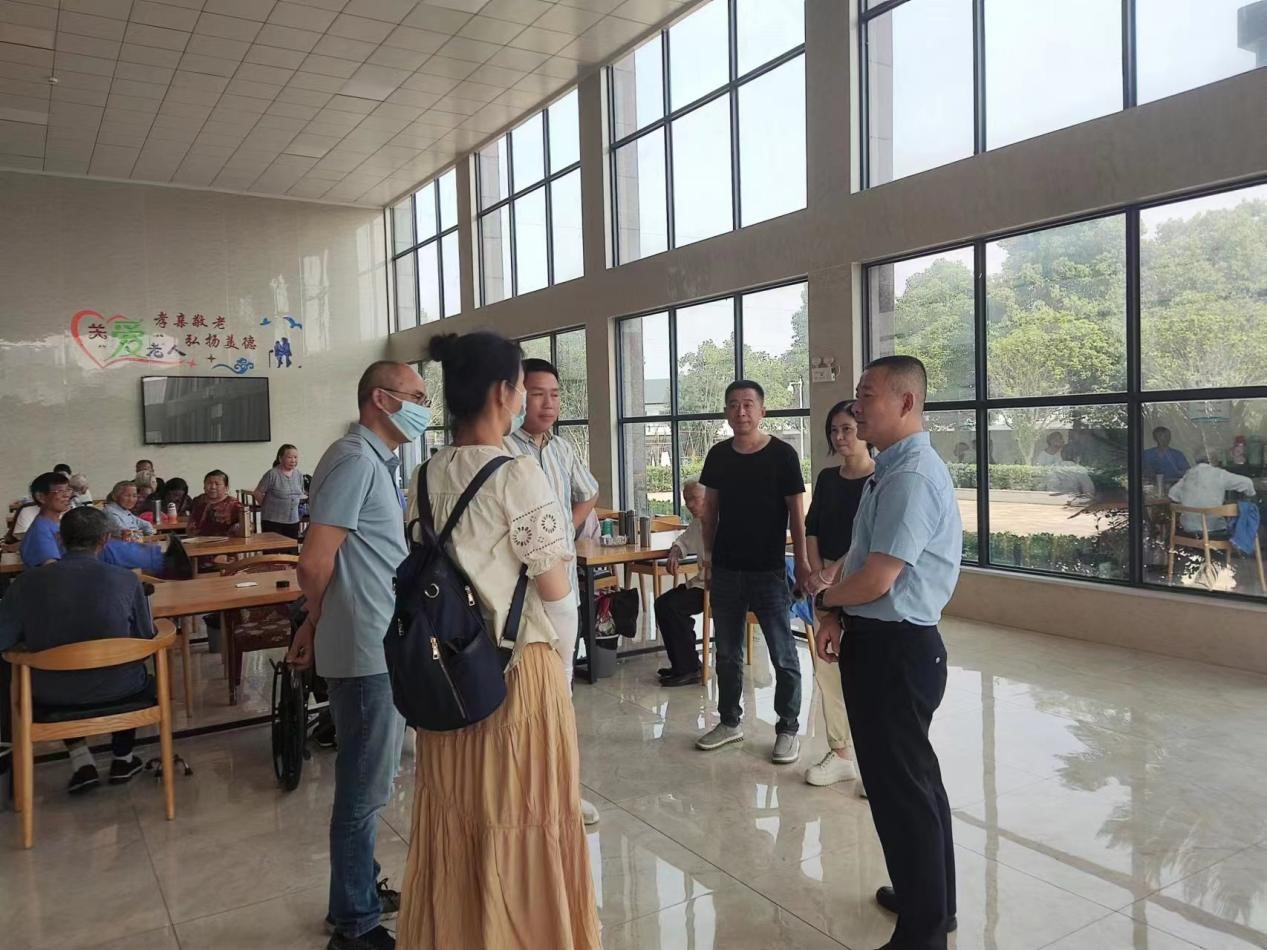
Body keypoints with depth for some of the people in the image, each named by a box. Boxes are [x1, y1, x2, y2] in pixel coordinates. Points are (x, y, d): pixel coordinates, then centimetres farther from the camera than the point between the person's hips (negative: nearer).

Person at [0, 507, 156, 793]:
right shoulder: (126, 579, -14)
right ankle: (123, 758, 39)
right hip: (117, 689, -1)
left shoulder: (27, 582, -11)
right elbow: (145, 637, -4)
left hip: (52, 695, 1)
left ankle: (81, 760, 25)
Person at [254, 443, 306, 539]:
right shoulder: (272, 474, -12)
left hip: (293, 521, 6)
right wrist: (267, 506, 4)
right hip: (272, 521, -5)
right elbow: (258, 493, -5)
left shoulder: (299, 475, 7)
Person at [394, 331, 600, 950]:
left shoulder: (428, 477, 3)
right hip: (519, 666, -6)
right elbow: (555, 588, -15)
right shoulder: (518, 475, -17)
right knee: (520, 822, 10)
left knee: (455, 818, 19)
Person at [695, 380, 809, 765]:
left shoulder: (782, 454, -7)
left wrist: (801, 561, -11)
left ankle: (788, 729, 16)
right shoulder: (718, 455, 5)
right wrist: (709, 557, 10)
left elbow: (796, 512, -6)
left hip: (769, 571, -4)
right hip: (725, 570, 4)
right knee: (727, 652, 14)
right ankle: (729, 722, 29)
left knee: (783, 655, 2)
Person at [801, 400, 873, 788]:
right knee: (826, 669, 9)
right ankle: (839, 754, 22)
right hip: (827, 585, 6)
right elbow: (811, 530, 11)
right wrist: (817, 573, -3)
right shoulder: (827, 478, 12)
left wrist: (836, 571, -14)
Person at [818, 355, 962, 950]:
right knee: (910, 774, 23)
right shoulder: (891, 470, 10)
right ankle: (929, 898, 42)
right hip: (883, 642, 10)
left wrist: (823, 598, -5)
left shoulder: (912, 476, -21)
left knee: (901, 785, 3)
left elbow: (876, 580, -24)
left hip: (894, 649, -10)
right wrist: (839, 618, 6)